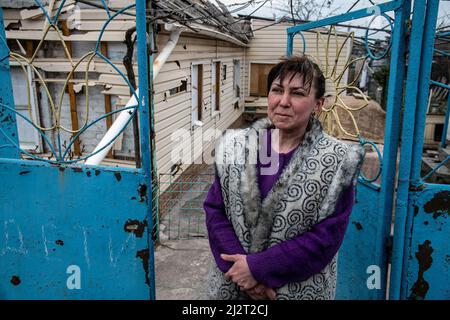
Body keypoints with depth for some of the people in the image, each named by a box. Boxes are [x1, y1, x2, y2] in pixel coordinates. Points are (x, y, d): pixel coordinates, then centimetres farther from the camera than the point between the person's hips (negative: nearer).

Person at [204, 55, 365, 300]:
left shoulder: (336, 163, -13)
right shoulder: (235, 147, -4)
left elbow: (326, 238, -16)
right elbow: (214, 209, -5)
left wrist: (257, 268, -19)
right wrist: (240, 270, -17)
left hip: (300, 289, -2)